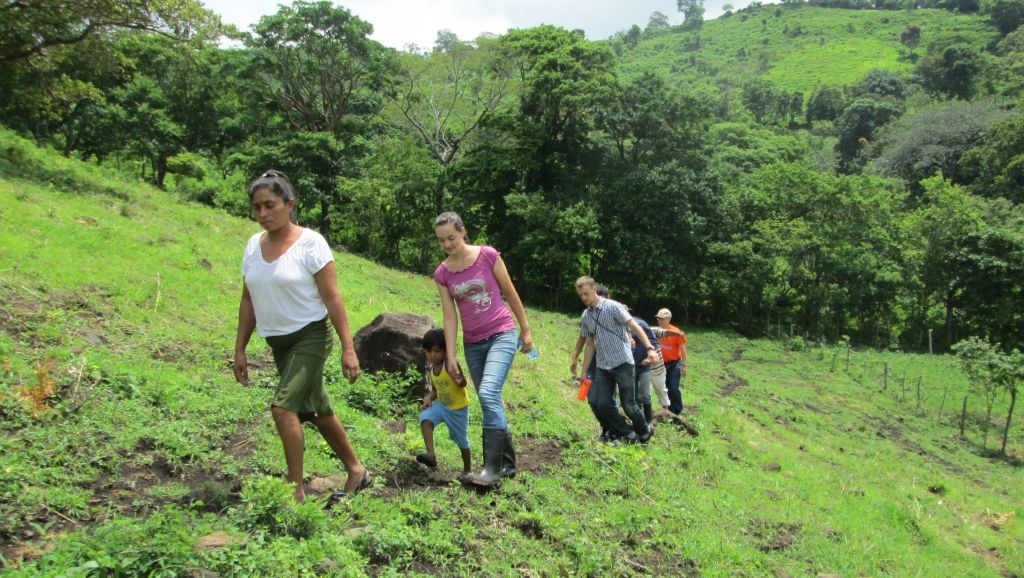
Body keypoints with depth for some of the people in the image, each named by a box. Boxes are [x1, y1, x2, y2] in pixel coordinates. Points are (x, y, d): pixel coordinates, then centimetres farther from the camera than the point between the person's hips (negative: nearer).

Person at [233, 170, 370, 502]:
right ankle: (356, 469, 32)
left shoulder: (310, 243, -14)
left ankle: (296, 492, -8)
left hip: (311, 337, -7)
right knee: (317, 412, 16)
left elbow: (332, 298, -15)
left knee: (283, 408, -20)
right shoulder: (253, 245, 3)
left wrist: (348, 349, -17)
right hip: (278, 344, 7)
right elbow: (248, 302, 9)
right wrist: (240, 350, 9)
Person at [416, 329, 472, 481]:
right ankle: (431, 454, -27)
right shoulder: (430, 367, -5)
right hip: (441, 404, 5)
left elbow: (463, 384, -34)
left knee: (461, 439, 10)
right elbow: (435, 389, 7)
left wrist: (460, 380, -57)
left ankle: (468, 469, 33)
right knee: (425, 417, -25)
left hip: (458, 408, -5)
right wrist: (429, 399, -12)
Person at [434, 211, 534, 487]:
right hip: (473, 344, 5)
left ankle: (492, 467, -20)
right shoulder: (442, 273, 1)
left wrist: (525, 329, 4)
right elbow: (450, 316, 2)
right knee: (492, 403, 9)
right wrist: (450, 356, -2)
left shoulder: (487, 255, -8)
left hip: (502, 335, -4)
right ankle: (508, 463, 22)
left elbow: (510, 293, -1)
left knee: (488, 393, -23)